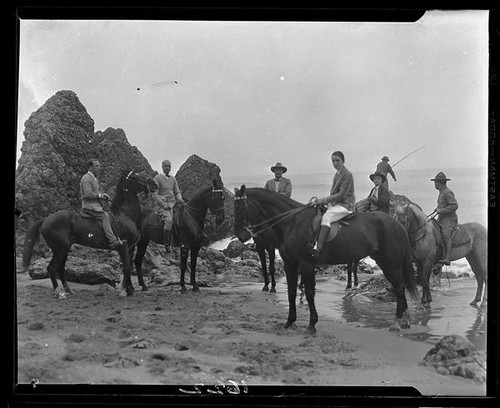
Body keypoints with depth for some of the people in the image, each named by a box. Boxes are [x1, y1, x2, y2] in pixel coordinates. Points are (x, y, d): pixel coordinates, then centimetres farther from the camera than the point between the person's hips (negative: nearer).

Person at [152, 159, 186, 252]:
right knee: (169, 220, -30)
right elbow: (154, 194, -9)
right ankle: (167, 244, -22)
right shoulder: (157, 178, -2)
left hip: (172, 204, 7)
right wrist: (163, 204, -16)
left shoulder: (173, 179, 16)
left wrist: (180, 199, -2)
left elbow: (177, 192, 20)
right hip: (161, 205, -7)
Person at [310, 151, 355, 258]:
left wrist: (323, 200, -20)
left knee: (326, 217, -33)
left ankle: (317, 248, -46)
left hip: (345, 205, -10)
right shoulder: (336, 174, 16)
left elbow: (342, 194, -18)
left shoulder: (347, 174, -11)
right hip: (335, 204, 10)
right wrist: (320, 201, 6)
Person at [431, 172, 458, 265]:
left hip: (449, 219, -10)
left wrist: (441, 210, -19)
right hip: (441, 219, 10)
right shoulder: (441, 192, 19)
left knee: (446, 235, -26)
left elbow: (454, 205, -19)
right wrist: (438, 208, 17)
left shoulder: (447, 192, -11)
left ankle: (447, 258, -36)